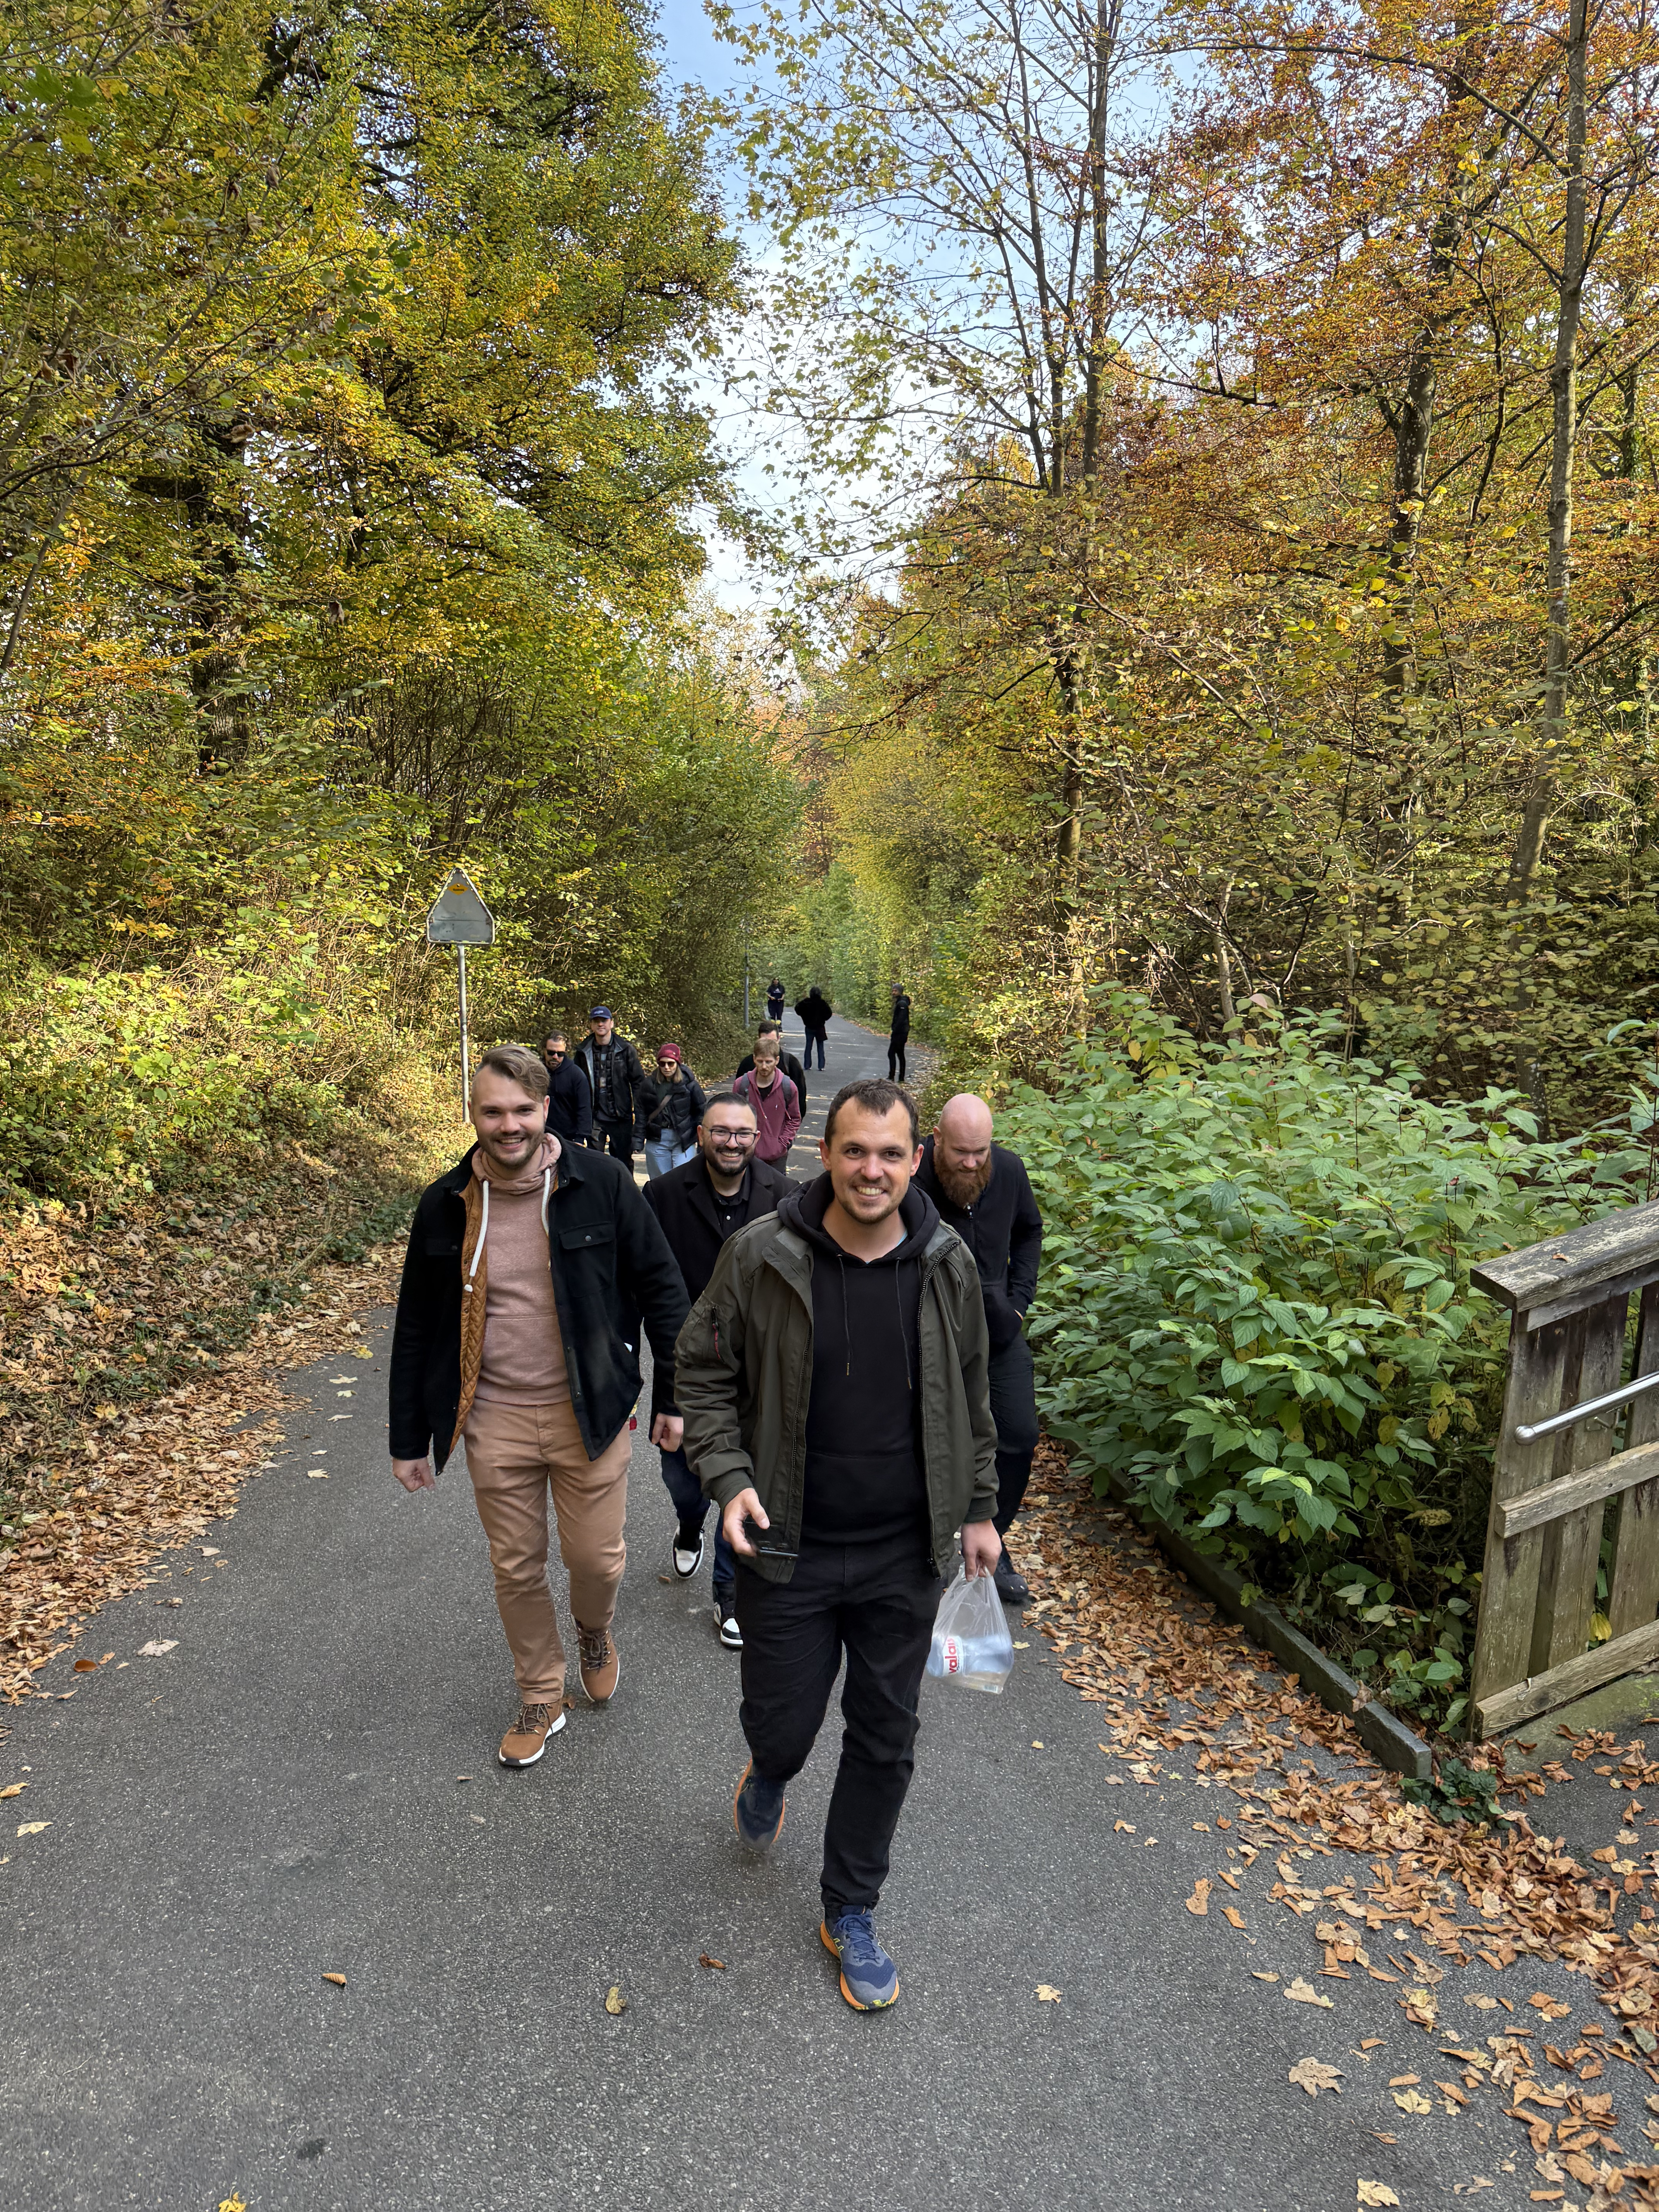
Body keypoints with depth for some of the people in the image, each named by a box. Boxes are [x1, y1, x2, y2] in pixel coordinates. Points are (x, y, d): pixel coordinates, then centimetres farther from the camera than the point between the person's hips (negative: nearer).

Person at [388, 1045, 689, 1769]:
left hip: (589, 1411, -2)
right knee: (516, 1569, 13)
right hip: (494, 1419, 2)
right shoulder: (446, 1205, -3)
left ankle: (595, 1631, 44)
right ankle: (542, 1698, 37)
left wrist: (673, 1396, -2)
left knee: (597, 1558, 8)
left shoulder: (600, 1184, -11)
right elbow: (415, 1327, 6)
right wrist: (409, 1438, 9)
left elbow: (662, 1290, -3)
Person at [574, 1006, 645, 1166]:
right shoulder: (584, 1052, 5)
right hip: (594, 1117, 1)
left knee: (624, 1161, 6)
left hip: (621, 1117, -1)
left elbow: (638, 1081, 1)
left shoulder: (625, 1049, 0)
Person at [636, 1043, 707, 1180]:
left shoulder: (689, 1084, -4)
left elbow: (701, 1113, 1)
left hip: (684, 1140, -3)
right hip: (657, 1140, 3)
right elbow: (640, 1115, 6)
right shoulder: (649, 1084, 3)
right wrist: (638, 1142, 1)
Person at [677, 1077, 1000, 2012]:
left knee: (886, 1742, 13)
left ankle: (852, 1914, 37)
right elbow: (704, 1372, -2)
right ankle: (769, 1779, 51)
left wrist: (979, 1511, 11)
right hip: (789, 1551, -2)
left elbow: (971, 1399, 8)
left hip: (907, 1557, 2)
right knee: (782, 1725, 12)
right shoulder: (762, 1257, -13)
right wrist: (729, 1479, -15)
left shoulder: (949, 1265, -5)